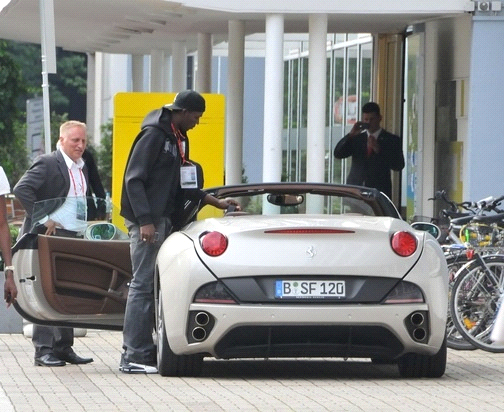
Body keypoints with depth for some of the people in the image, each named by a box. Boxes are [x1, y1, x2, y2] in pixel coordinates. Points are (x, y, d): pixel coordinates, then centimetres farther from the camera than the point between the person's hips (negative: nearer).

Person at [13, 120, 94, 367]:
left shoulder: (82, 168, 15)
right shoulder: (47, 164, -10)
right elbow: (22, 189, -21)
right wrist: (43, 219, -20)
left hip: (71, 237, 8)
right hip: (49, 236, -8)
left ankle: (63, 347, 15)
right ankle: (43, 349, -7)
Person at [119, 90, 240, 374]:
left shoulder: (178, 139, 18)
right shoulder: (154, 136, -10)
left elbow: (183, 186, 25)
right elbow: (134, 179, -15)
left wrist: (216, 202, 18)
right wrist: (145, 221, -21)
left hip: (165, 220, 9)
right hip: (148, 221, -9)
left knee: (157, 284, 7)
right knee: (143, 284, -10)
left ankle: (142, 351, 9)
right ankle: (134, 356, -10)